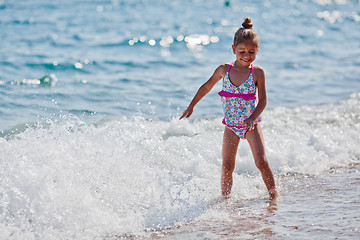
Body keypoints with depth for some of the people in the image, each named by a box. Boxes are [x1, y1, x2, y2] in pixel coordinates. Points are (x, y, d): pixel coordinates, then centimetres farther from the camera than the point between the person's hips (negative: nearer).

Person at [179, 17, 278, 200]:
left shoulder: (257, 72, -10)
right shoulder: (224, 70, -3)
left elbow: (262, 100, -8)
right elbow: (206, 87, 12)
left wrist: (252, 118, -23)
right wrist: (191, 106, 17)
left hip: (251, 125, -2)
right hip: (230, 125, 2)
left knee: (261, 162, -10)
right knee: (227, 166, 1)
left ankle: (273, 193, 6)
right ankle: (225, 197, 15)